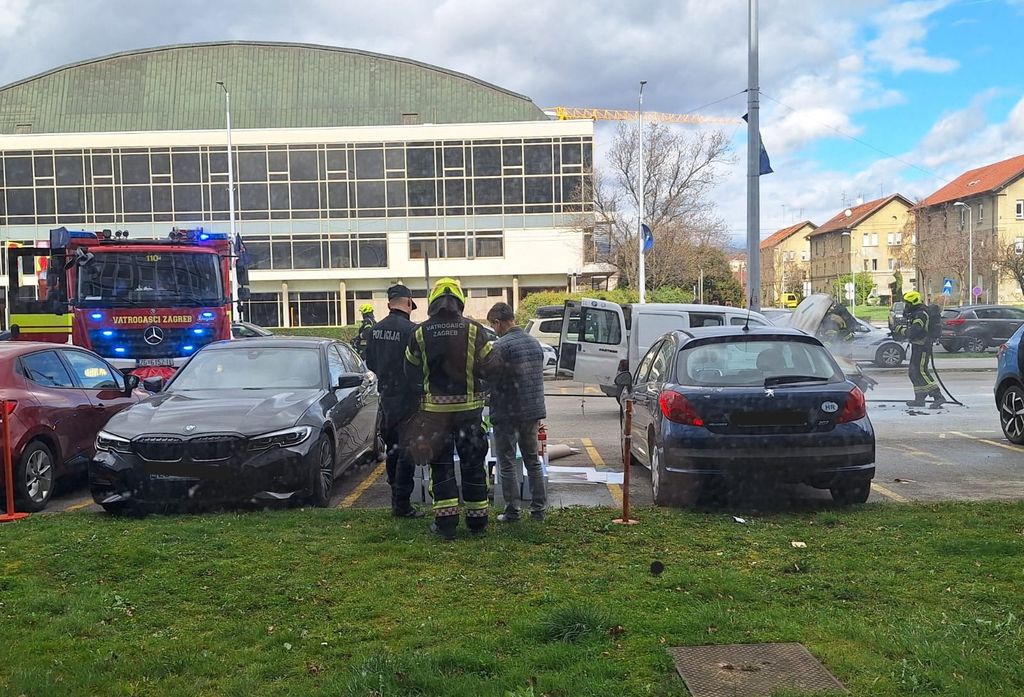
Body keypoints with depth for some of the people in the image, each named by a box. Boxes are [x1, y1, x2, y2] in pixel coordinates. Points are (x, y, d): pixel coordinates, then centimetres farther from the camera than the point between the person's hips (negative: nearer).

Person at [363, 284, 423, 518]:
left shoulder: (375, 330, 4)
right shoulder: (410, 330, -19)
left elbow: (370, 362, 12)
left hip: (385, 396, 7)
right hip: (407, 398, -7)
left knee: (392, 448, 19)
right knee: (407, 451, 0)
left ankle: (396, 496, 29)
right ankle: (402, 504, 3)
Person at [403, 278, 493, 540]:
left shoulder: (420, 333, -4)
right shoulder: (474, 330, -7)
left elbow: (411, 374, 4)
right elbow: (490, 366, -2)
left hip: (434, 408, 0)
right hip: (469, 407, 0)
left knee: (441, 465, 8)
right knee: (473, 464, 11)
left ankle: (446, 522, 6)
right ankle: (477, 519, 18)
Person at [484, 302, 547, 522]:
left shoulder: (500, 346, -16)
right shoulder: (535, 343, 8)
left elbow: (489, 378, -15)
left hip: (508, 413, -7)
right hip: (533, 411, 7)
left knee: (507, 464, 4)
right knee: (533, 460, 16)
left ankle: (512, 512, 7)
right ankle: (538, 509, 19)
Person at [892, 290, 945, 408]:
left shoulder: (921, 314, -18)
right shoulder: (914, 313, 15)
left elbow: (913, 331, -26)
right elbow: (910, 330, 21)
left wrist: (901, 330, -12)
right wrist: (900, 331, 3)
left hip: (923, 347, -10)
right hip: (917, 346, 10)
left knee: (921, 371, -14)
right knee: (913, 372, 13)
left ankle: (938, 396, -16)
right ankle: (919, 398, 18)